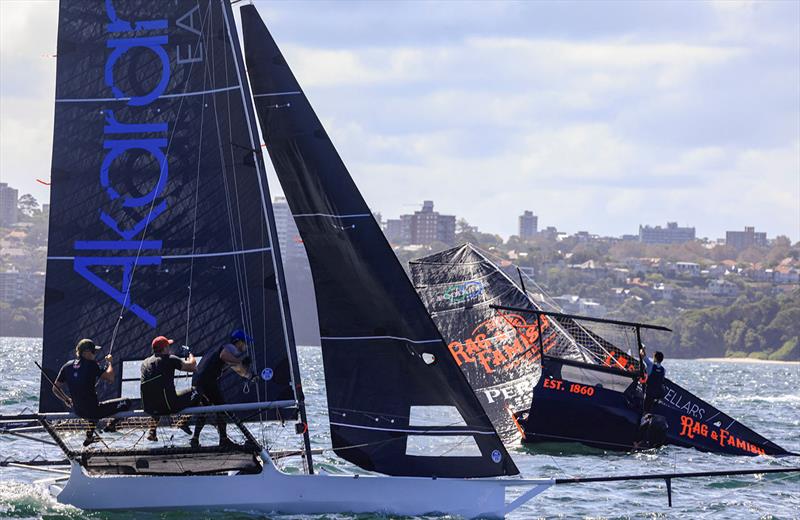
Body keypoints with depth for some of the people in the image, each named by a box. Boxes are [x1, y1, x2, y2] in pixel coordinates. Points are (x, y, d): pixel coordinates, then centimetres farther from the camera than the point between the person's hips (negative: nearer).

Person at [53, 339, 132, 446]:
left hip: (78, 412, 7)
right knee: (126, 402, 1)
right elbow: (110, 378, -18)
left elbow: (55, 389, 7)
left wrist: (67, 400, 24)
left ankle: (89, 436, 38)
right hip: (93, 411, -7)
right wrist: (110, 363, -1)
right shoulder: (91, 365, -15)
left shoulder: (68, 366, 2)